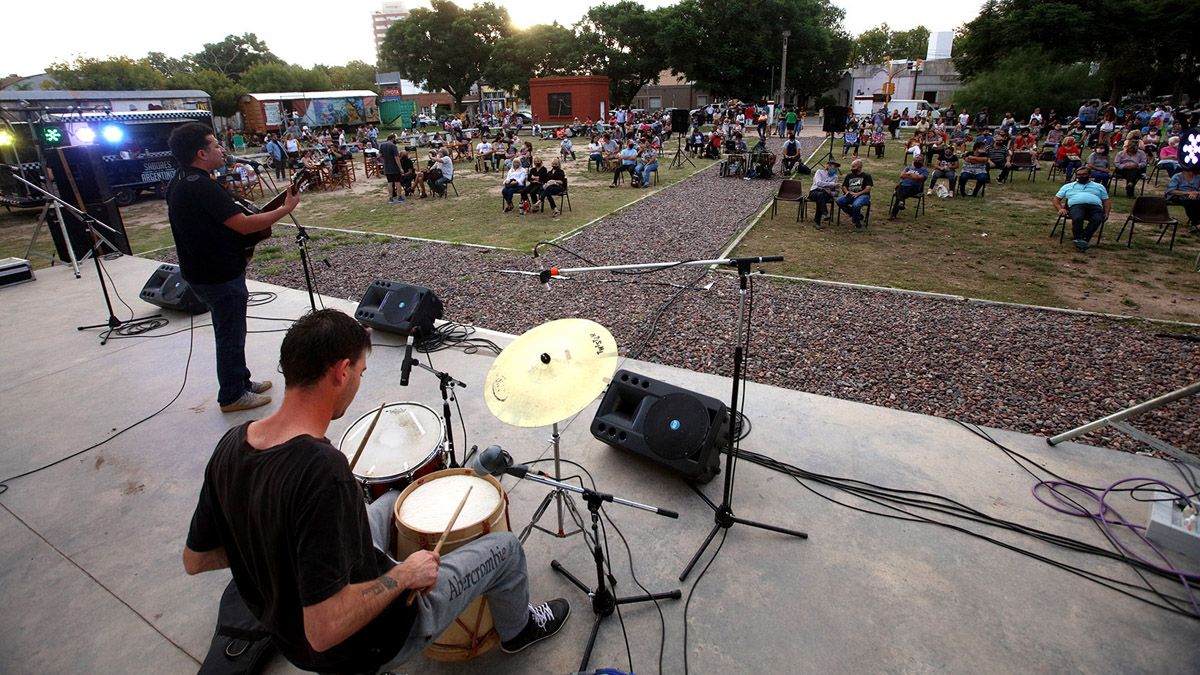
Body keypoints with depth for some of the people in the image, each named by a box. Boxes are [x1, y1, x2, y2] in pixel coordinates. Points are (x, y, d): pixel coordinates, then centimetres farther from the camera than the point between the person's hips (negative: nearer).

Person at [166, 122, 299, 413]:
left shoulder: (180, 181, 9)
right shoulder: (201, 187, -24)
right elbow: (243, 224, -27)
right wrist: (285, 209, -18)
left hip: (201, 268, 10)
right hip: (220, 275, -10)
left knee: (230, 331, 21)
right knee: (231, 336, 3)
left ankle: (240, 381, 34)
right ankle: (232, 396, 16)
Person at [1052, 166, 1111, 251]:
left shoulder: (1099, 186, 32)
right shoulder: (1068, 186, 30)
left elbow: (1106, 201, 26)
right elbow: (1056, 199, 21)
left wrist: (1106, 213, 4)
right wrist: (1060, 209, -1)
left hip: (1095, 206, 1)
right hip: (1076, 205, -1)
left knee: (1097, 219, -36)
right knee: (1077, 218, -39)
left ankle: (1083, 239, -46)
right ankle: (1078, 241, -38)